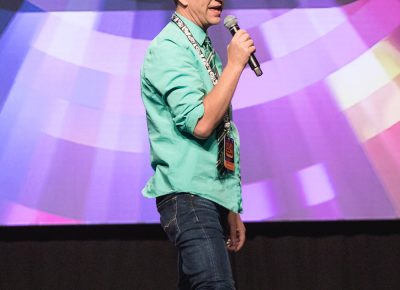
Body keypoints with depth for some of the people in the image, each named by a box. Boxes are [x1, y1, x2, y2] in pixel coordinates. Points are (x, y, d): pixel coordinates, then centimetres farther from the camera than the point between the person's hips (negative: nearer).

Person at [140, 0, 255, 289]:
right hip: (189, 196, -9)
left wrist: (231, 209, 21)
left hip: (213, 198, 9)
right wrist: (235, 64, -13)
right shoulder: (169, 48, -9)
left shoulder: (204, 50, 19)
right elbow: (200, 123, -20)